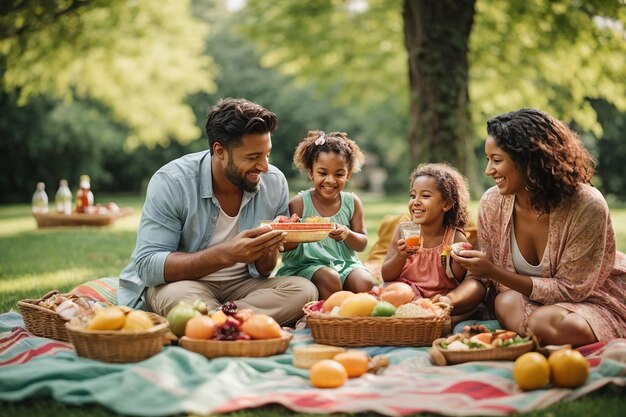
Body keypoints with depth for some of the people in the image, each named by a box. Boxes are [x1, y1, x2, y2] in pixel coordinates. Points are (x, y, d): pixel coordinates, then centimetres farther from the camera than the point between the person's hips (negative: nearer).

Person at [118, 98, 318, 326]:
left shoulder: (275, 183, -6)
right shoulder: (172, 182, -18)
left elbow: (262, 272, 4)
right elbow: (147, 266, -23)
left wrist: (268, 251, -22)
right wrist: (227, 254, -35)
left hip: (241, 285, 4)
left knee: (304, 291, -23)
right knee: (180, 296, -39)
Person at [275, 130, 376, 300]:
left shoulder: (352, 202, 5)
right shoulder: (299, 203, -5)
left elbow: (362, 244, 5)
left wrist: (348, 235, -17)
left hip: (345, 262, 3)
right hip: (307, 265, -3)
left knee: (366, 283, -25)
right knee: (330, 279, -32)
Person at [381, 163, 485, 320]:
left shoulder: (456, 238, -6)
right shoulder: (403, 230, -1)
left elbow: (457, 282, -5)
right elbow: (386, 276, -1)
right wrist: (400, 257, -21)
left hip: (440, 296, 0)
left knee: (476, 286, -22)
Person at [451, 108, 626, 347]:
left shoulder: (587, 206, -25)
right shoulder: (492, 203, -11)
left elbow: (570, 289, -19)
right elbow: (488, 277, 1)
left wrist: (494, 272, -27)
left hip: (596, 300, -3)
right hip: (530, 300, 4)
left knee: (544, 322, -33)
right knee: (507, 303, -29)